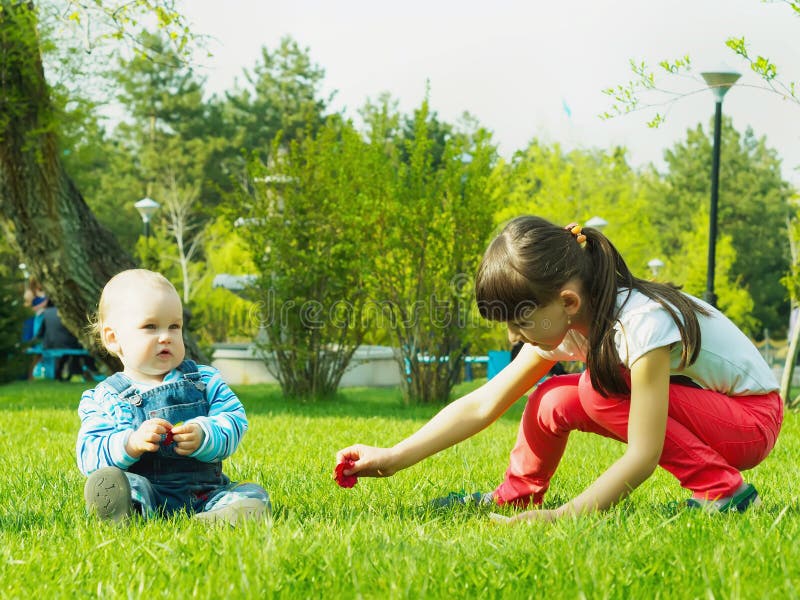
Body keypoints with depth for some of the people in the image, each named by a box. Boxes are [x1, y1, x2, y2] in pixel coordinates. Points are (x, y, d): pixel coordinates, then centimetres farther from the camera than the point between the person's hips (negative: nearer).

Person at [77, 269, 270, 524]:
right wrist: (130, 444, -22)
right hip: (146, 491, -3)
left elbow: (235, 420, 4)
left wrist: (205, 436, -18)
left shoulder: (203, 380, 15)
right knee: (103, 481, -31)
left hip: (205, 491, 3)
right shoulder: (105, 398, 8)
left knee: (254, 496, -23)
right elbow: (89, 455, -3)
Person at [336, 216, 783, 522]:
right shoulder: (562, 322, -8)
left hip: (753, 418, -7)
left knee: (599, 389, -26)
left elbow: (642, 456, -33)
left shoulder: (642, 322, -32)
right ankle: (515, 498, 11)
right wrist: (392, 458, -10)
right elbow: (483, 405, -4)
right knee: (553, 401, -10)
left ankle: (723, 491, -21)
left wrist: (563, 516, -39)